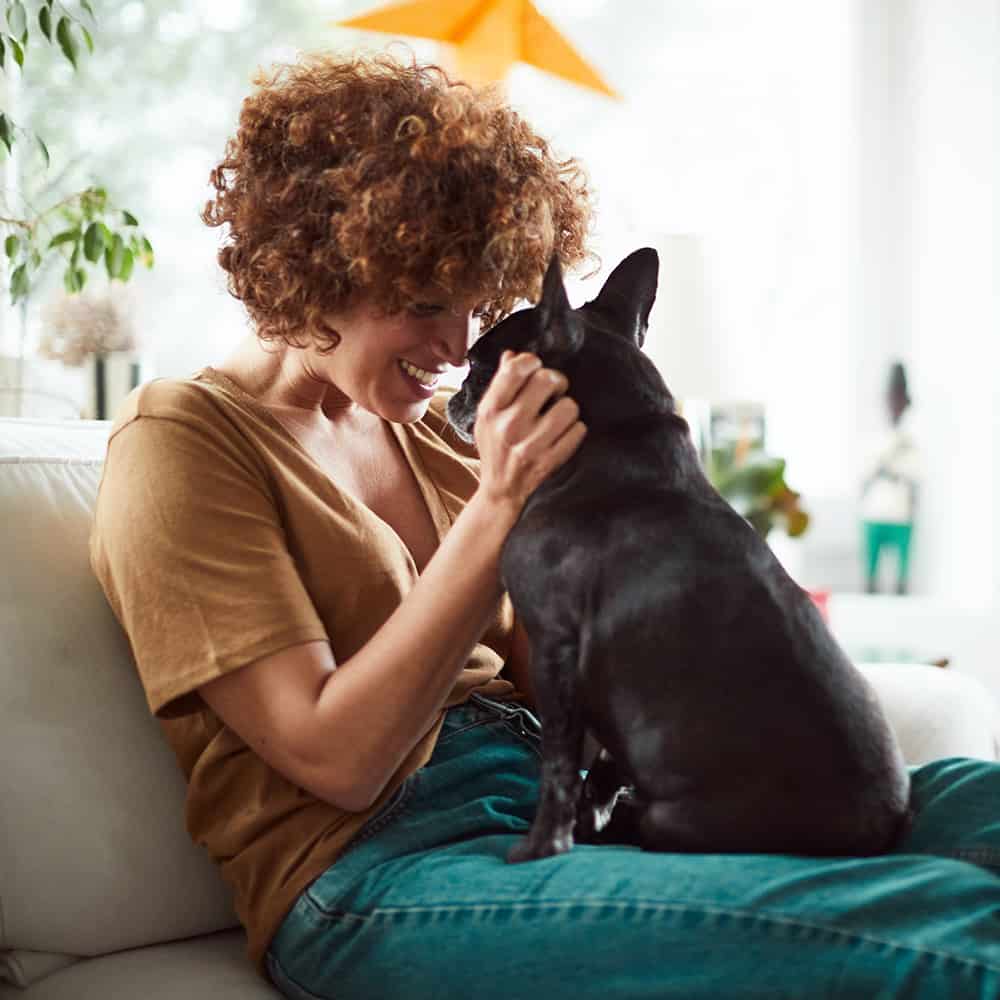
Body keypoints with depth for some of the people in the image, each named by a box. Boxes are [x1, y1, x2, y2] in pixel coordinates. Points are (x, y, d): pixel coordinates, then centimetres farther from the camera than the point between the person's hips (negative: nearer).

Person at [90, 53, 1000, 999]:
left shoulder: (432, 427, 16)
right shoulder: (179, 441, -4)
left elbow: (543, 682, 12)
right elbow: (336, 761, -13)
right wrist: (496, 511, -17)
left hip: (551, 797, 7)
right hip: (372, 861, -7)